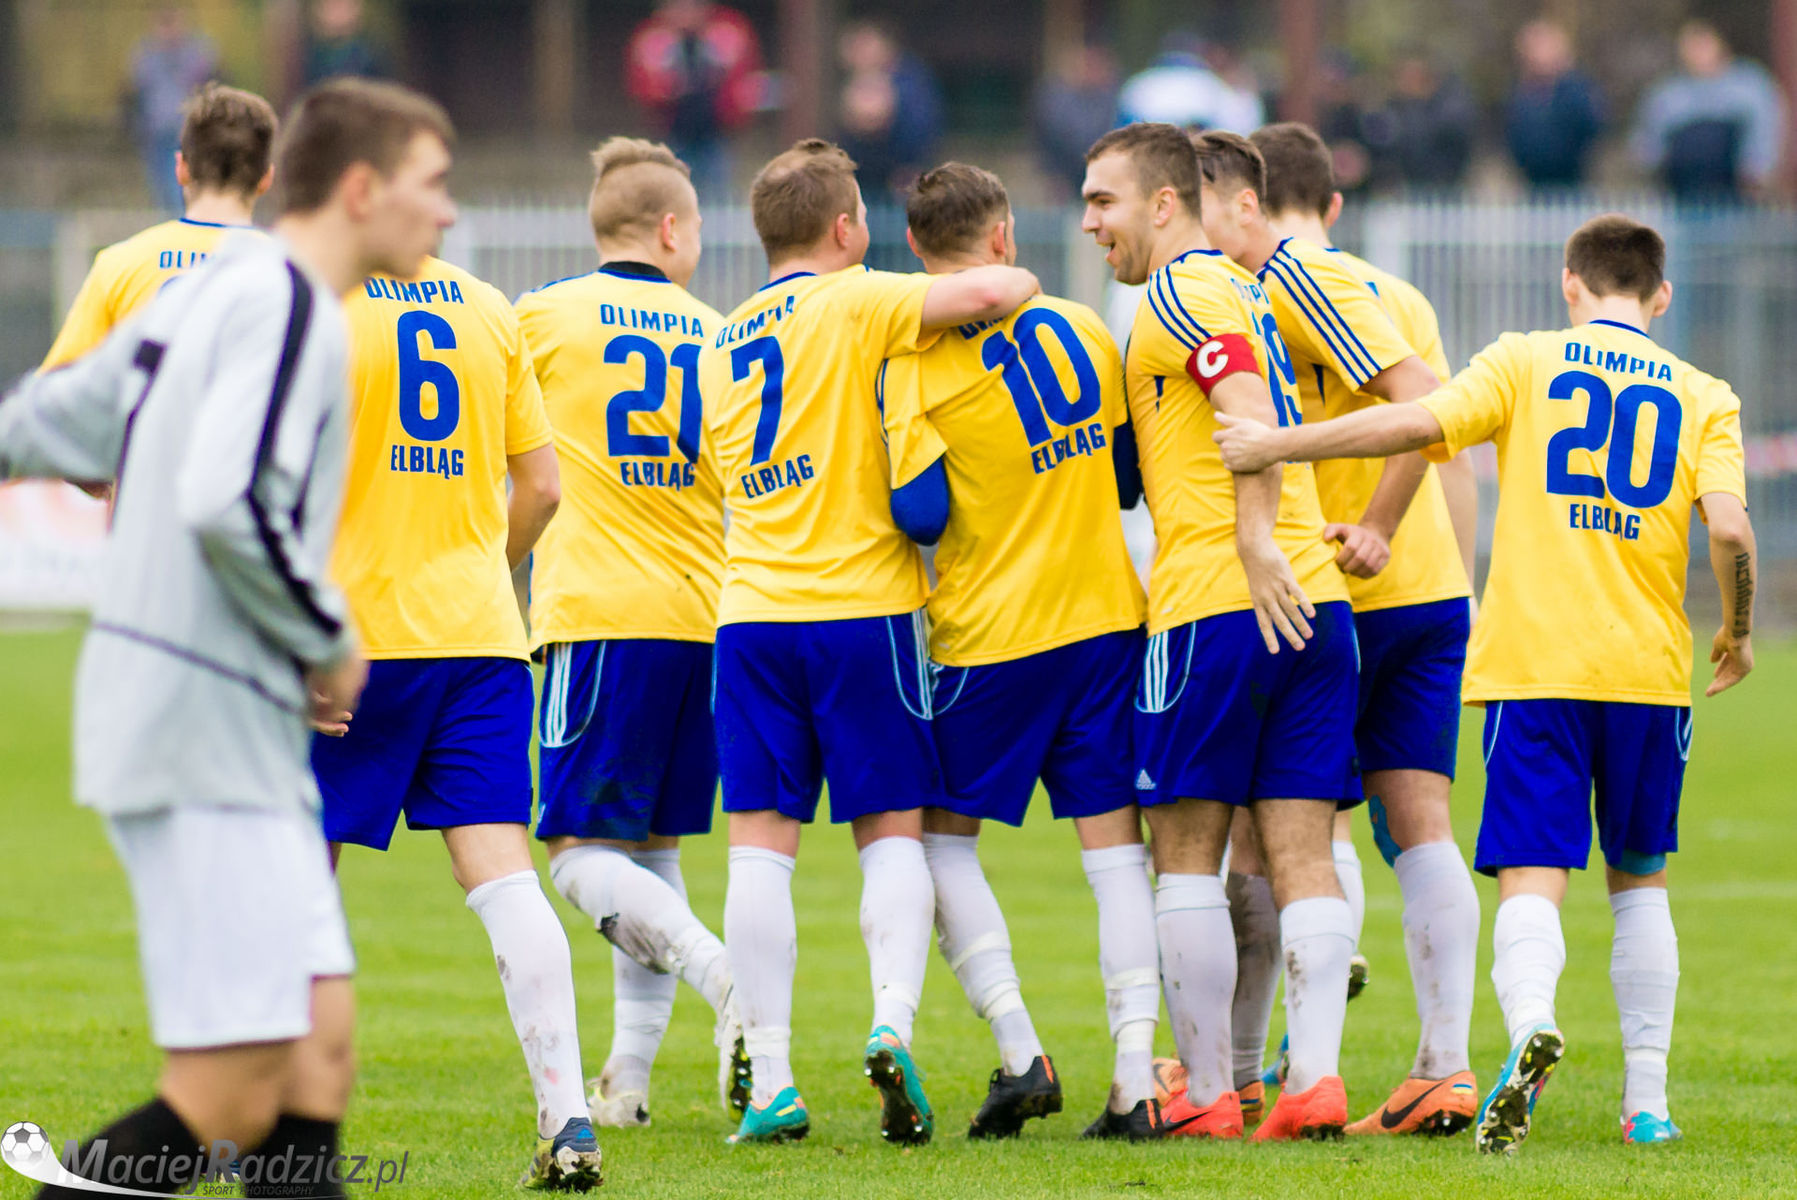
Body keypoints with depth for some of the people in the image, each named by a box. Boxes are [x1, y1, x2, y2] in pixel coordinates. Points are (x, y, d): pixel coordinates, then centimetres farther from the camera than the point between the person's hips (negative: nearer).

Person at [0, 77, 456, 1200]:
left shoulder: (210, 288, 15)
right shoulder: (287, 306, -14)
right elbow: (229, 504, -25)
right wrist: (329, 638, -12)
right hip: (210, 732, -10)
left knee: (320, 1053, 7)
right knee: (230, 1098, -10)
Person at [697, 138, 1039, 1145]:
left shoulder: (724, 343, 17)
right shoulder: (854, 304, -4)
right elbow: (998, 290, -17)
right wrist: (1018, 287, 7)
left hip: (753, 609, 4)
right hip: (860, 605, -4)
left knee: (762, 841, 1)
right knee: (893, 829, 5)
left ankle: (770, 1077, -4)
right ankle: (894, 1020, -15)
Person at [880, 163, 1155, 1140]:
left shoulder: (916, 363, -10)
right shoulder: (1082, 329, 3)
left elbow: (920, 515, -16)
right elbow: (1127, 478, 10)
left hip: (990, 636, -4)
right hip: (1107, 618, 4)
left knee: (944, 838, 11)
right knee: (1114, 842, 5)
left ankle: (1020, 1051, -2)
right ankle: (1135, 1076, -3)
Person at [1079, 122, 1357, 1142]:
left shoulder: (1183, 289, -4)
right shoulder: (1242, 291, 24)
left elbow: (1248, 399, -19)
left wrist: (1255, 539, -25)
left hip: (1216, 603, -8)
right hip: (1313, 599, 8)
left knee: (1187, 851, 1)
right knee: (1303, 853, 2)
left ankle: (1207, 1091, 0)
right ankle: (1317, 1075, -9)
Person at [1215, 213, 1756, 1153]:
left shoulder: (1527, 361, 4)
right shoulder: (1703, 397, 7)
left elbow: (1421, 422, -11)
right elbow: (1730, 528, -6)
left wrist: (1279, 445, -6)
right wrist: (1737, 633, 10)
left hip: (1535, 662, -2)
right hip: (1650, 669, 2)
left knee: (1532, 878, -7)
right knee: (1638, 880, 17)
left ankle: (1528, 1024, -37)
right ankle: (1647, 1099, 15)